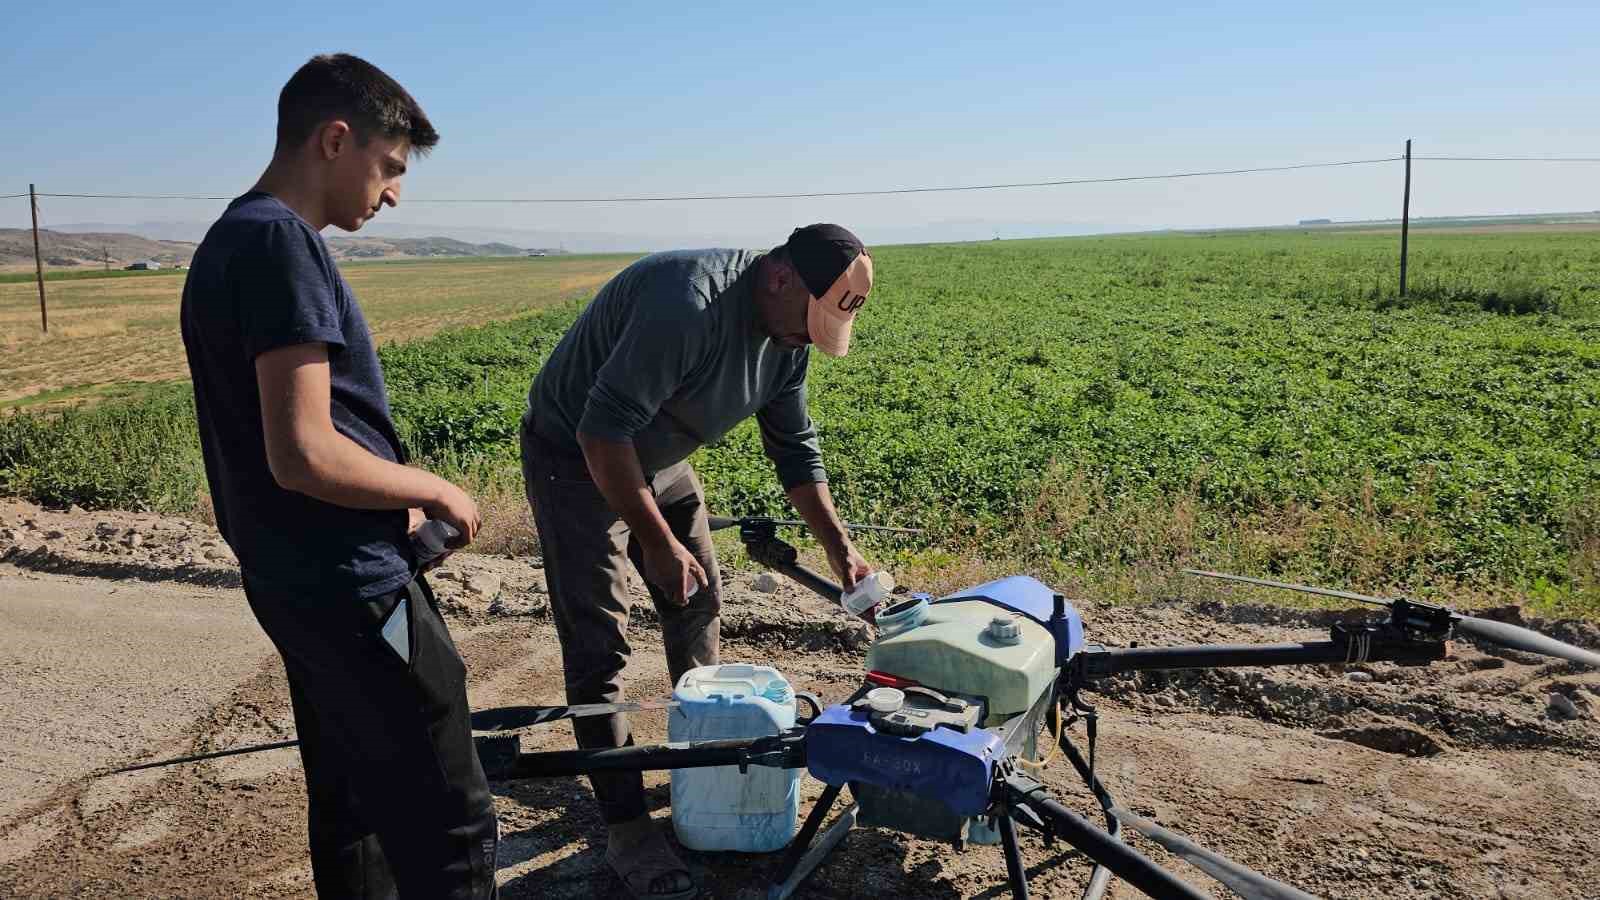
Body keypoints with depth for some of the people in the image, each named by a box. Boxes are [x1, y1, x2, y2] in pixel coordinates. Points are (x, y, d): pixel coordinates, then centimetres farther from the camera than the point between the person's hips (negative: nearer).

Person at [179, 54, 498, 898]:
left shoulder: (228, 240, 14)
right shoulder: (281, 241, -18)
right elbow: (303, 455, -26)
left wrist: (397, 503, 15)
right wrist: (434, 490, -10)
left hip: (297, 583, 10)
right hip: (351, 585, -10)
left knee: (351, 806, 21)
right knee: (450, 825, -3)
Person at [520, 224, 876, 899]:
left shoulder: (789, 339, -6)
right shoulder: (689, 303, -35)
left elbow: (795, 450, 5)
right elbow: (604, 429, -35)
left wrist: (839, 546, 2)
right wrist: (657, 541, -29)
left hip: (656, 458, 8)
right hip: (576, 457, -8)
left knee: (698, 603, 13)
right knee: (597, 642, -7)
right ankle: (625, 828, 1)